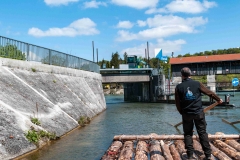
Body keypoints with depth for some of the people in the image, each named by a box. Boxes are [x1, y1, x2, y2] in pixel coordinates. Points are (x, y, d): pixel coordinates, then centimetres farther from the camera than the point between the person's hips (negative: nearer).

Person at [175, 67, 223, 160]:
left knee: (188, 134, 11)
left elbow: (177, 103, -1)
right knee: (202, 132, 9)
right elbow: (209, 93, 6)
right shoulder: (197, 84, -4)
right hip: (199, 113, 0)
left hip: (186, 114, 0)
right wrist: (218, 99, 23)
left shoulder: (178, 87, -4)